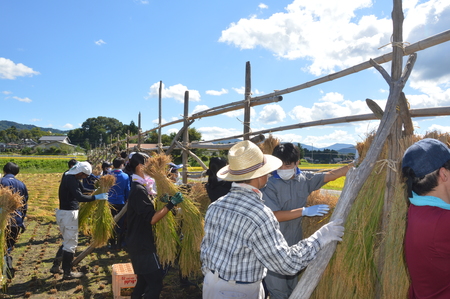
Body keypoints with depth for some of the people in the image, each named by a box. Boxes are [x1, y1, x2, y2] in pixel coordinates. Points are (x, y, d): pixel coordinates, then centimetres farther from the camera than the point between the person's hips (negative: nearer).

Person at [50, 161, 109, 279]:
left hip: (64, 212, 10)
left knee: (67, 241, 22)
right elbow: (80, 197, -32)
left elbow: (81, 189, 18)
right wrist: (96, 197, -28)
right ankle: (67, 273, 10)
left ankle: (56, 266, 31)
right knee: (71, 243, 1)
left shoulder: (69, 176, 9)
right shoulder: (71, 180, -22)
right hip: (69, 213, -10)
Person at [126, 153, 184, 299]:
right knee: (156, 283, -5)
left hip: (139, 244, 10)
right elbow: (151, 218, -25)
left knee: (143, 281, 20)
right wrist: (170, 204, -26)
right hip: (142, 246, -10)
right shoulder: (139, 190, -21)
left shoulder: (137, 187, 11)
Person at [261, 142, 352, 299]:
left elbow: (329, 175, 5)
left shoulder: (305, 179, -2)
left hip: (294, 244, 6)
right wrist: (304, 211, -25)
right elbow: (273, 216, -23)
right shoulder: (269, 184, -18)